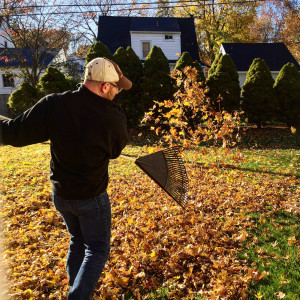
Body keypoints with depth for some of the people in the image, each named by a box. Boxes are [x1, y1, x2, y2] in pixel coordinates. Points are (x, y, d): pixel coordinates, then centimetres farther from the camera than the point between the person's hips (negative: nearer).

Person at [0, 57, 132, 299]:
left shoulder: (53, 105, -20)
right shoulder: (114, 119, -24)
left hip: (60, 194, 5)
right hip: (91, 199, -4)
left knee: (77, 241, 28)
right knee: (97, 250, 16)